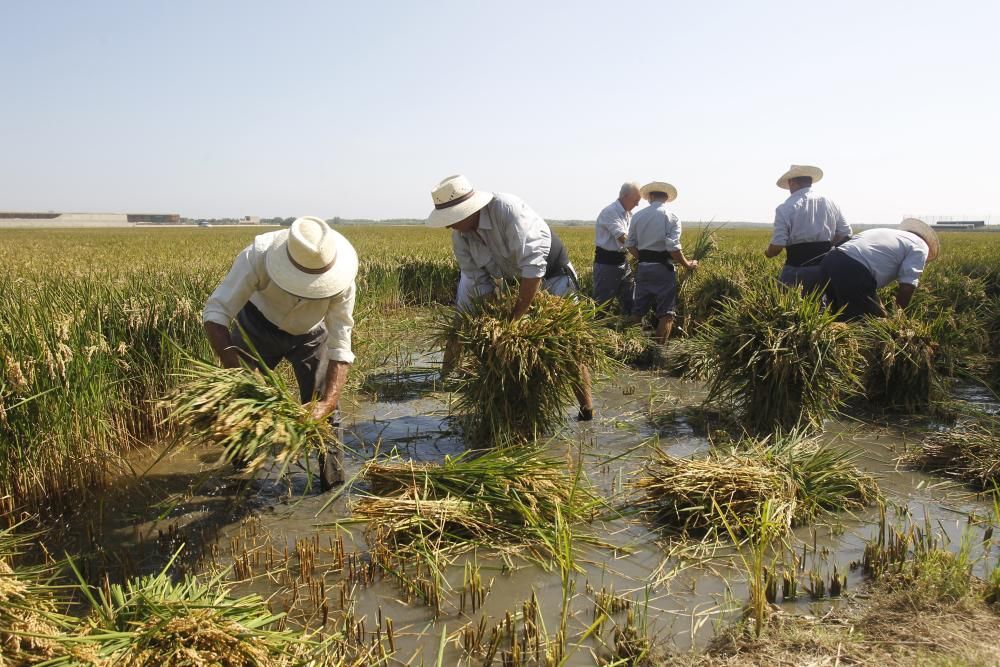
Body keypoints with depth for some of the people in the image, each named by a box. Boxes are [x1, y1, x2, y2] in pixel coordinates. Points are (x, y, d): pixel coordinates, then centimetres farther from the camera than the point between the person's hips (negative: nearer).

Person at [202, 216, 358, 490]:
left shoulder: (341, 282, -35)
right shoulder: (258, 256, -39)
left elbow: (340, 347, -30)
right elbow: (216, 312, -37)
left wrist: (328, 402, -43)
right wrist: (235, 371, -49)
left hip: (310, 334, 0)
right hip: (258, 326, 0)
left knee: (323, 409, -5)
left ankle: (334, 484, 12)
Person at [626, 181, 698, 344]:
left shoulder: (637, 216, 6)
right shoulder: (671, 217, -7)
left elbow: (630, 245, 8)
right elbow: (673, 248, -15)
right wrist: (687, 265, -2)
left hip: (643, 267, 5)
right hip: (663, 268, -5)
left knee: (638, 310, 12)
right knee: (666, 313, 2)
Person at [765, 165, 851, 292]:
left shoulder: (785, 208, -7)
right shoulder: (830, 203, 9)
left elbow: (777, 246, -11)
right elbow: (845, 234, 9)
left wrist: (768, 253, 9)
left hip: (797, 269, -4)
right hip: (826, 267, 5)